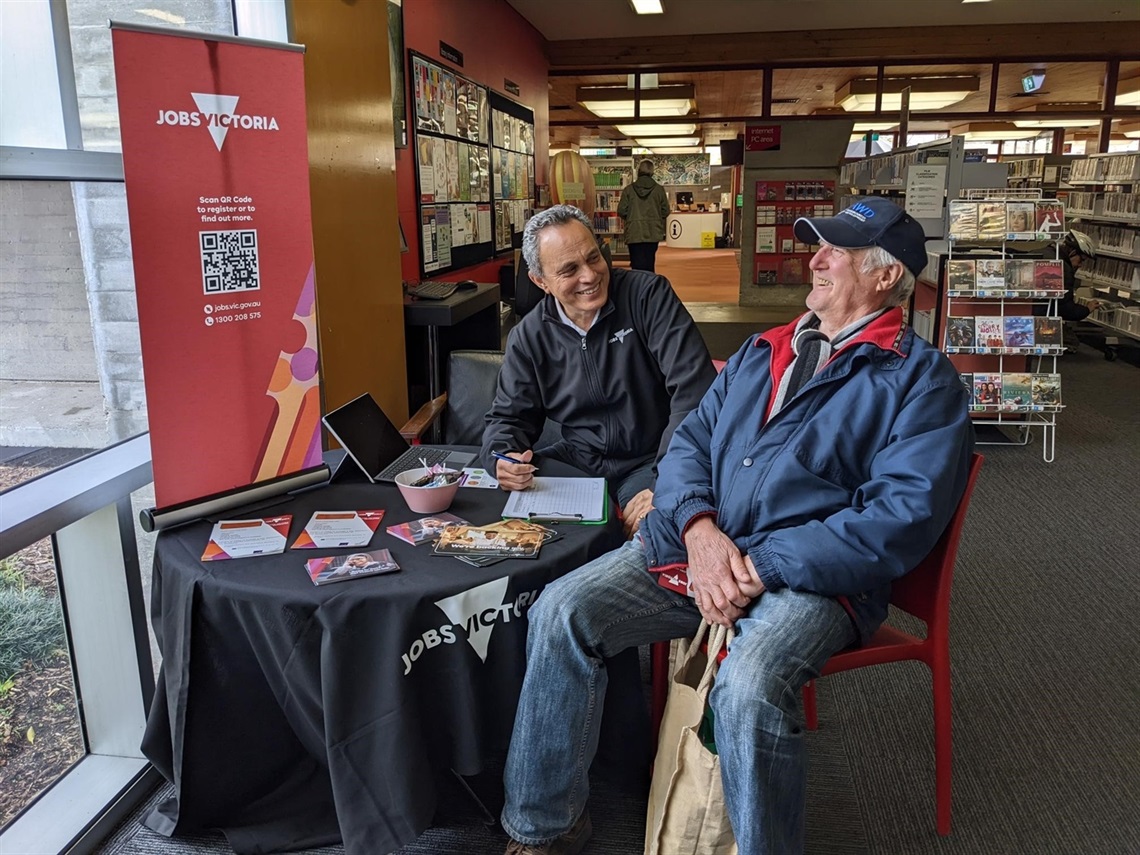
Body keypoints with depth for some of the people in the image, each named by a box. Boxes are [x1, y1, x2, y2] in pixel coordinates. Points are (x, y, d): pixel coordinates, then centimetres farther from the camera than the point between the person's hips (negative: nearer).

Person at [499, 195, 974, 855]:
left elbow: (905, 514, -13)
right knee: (561, 611, -13)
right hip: (696, 543, 6)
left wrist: (764, 566, -18)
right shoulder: (762, 352, 20)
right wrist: (697, 527, -9)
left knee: (749, 689, -35)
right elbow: (690, 442, 14)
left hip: (814, 574, -5)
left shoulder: (921, 378, 0)